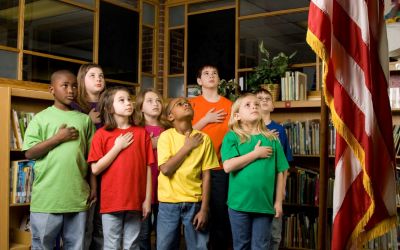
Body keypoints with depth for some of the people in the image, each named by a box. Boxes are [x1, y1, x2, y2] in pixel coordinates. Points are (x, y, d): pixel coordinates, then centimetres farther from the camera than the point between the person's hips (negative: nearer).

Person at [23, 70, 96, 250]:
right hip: (47, 197, -2)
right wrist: (59, 137, -11)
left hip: (77, 197, 3)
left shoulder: (85, 120, 10)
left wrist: (93, 186, 9)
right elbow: (29, 153, -5)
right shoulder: (41, 118, 2)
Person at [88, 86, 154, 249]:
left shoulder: (142, 133, 4)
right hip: (111, 201, -1)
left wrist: (147, 199, 1)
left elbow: (148, 168, 4)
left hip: (135, 202, 2)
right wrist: (118, 147, -10)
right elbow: (95, 169, -7)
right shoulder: (102, 134, -1)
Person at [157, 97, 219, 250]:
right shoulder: (166, 136, -3)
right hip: (169, 203, -1)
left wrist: (204, 209, -5)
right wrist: (187, 147, -10)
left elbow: (206, 176, -1)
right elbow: (165, 169, -14)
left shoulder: (203, 138, -1)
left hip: (194, 203, 1)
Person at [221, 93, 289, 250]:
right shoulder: (232, 137, -3)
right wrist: (256, 153, -12)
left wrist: (278, 201, 2)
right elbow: (228, 166, -16)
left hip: (265, 203, 2)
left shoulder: (272, 139, 4)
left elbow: (279, 172, 5)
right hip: (239, 202, -1)